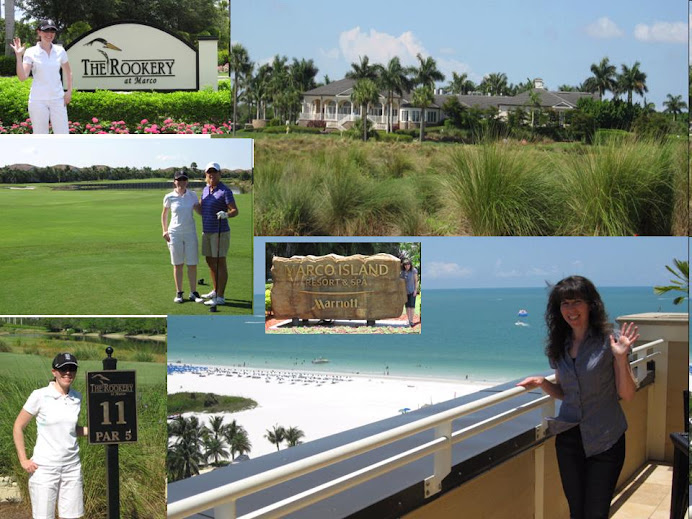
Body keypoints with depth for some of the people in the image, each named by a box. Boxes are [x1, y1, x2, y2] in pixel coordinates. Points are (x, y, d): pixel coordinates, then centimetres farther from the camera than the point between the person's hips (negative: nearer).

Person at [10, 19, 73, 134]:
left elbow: (68, 72, 19)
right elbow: (22, 77, -13)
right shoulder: (31, 52, -4)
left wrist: (69, 91, 8)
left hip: (57, 99, 3)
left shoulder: (60, 51, 5)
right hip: (38, 100, -3)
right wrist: (19, 56, -20)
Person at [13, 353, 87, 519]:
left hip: (72, 467, 4)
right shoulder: (40, 396, -9)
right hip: (44, 468, -4)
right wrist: (23, 460, -7)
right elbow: (18, 427, -2)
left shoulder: (76, 398, 5)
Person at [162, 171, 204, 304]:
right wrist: (164, 230, 2)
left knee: (192, 264, 1)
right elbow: (164, 214, 9)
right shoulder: (169, 197, -3)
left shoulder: (192, 195, 1)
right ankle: (179, 293, 13)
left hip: (190, 233, 1)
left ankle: (193, 293, 9)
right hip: (175, 233, -1)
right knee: (177, 264, 5)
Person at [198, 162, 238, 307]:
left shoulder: (225, 191, -12)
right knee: (210, 262, 16)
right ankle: (215, 291, 29)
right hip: (207, 231, 8)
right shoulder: (205, 190, 11)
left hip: (220, 232, -8)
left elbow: (235, 211, -19)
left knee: (220, 263, -5)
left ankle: (220, 297, -3)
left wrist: (226, 214, -36)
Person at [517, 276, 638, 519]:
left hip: (604, 439, -4)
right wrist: (542, 383, -2)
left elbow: (627, 395, -9)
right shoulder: (560, 346, 6)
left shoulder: (609, 340, -9)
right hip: (569, 437, 5)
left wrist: (621, 358, -23)